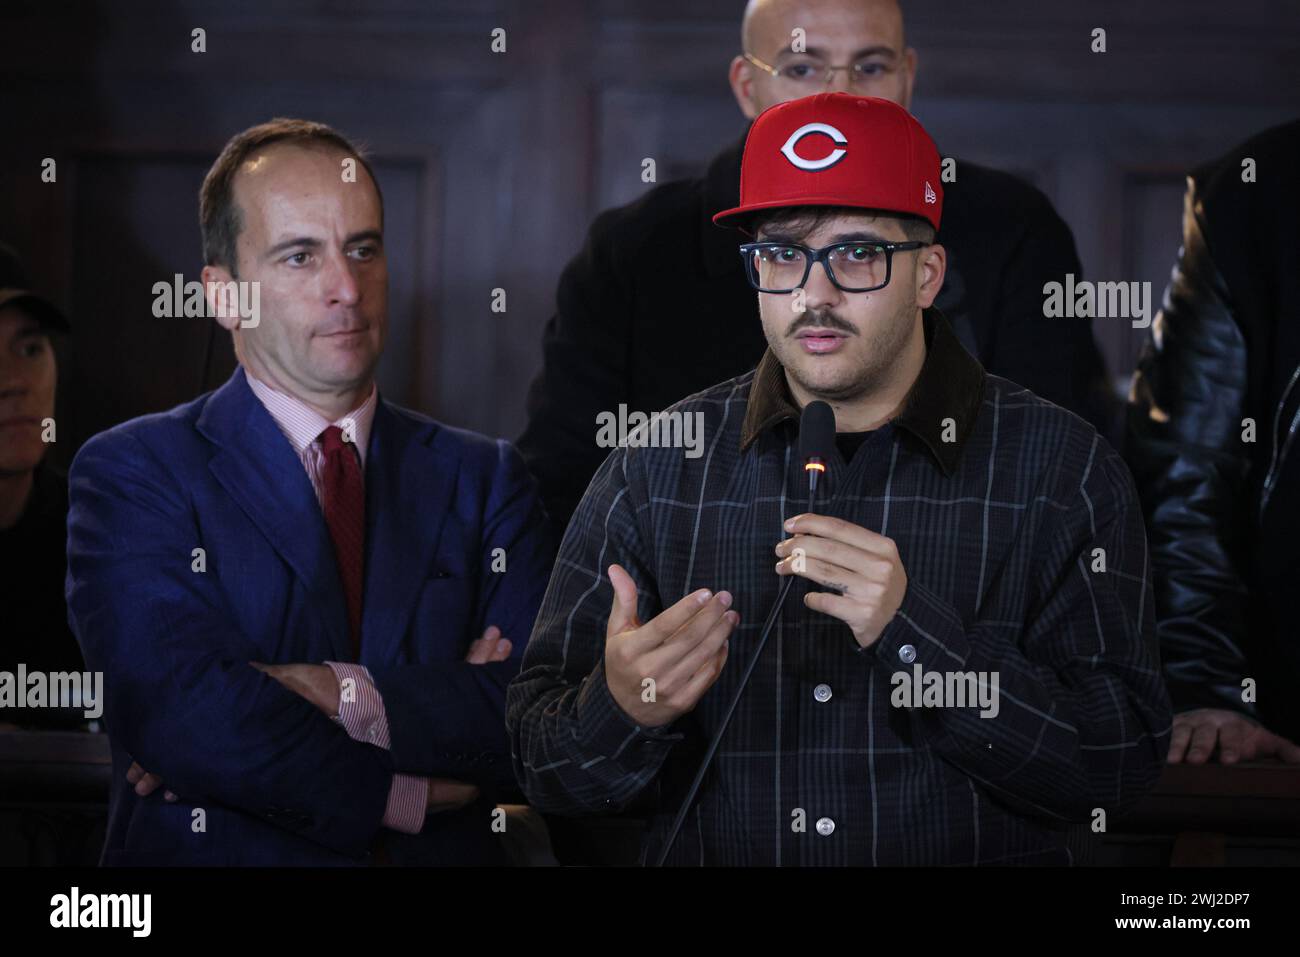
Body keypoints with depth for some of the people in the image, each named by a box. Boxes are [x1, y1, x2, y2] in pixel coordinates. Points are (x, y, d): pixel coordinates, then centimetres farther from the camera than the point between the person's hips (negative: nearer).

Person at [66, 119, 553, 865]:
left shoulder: (483, 481, 11)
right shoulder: (135, 475, 2)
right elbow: (179, 712, -13)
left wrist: (344, 696, -14)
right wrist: (412, 794, -11)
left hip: (445, 857, 1)